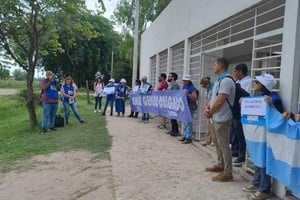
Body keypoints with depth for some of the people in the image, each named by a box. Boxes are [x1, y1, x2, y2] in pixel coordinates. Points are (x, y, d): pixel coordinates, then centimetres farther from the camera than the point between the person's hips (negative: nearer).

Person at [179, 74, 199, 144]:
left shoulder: (192, 88, -12)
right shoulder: (184, 87, 14)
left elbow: (195, 98, -18)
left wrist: (188, 94, -27)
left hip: (190, 108, -9)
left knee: (188, 122, -9)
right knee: (185, 122, 15)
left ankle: (189, 138, -3)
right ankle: (185, 136, 25)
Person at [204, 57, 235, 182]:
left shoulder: (226, 80, -18)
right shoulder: (219, 80, 14)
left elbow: (219, 102, -22)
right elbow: (213, 98, 17)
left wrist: (210, 112, -8)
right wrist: (207, 109, 0)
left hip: (222, 119, -10)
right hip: (216, 118, 10)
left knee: (224, 145, -3)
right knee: (217, 143, 19)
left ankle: (227, 173, 6)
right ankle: (220, 165, 34)